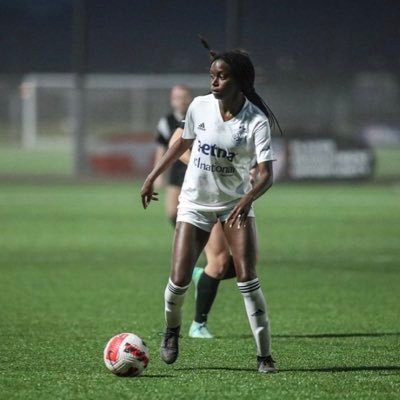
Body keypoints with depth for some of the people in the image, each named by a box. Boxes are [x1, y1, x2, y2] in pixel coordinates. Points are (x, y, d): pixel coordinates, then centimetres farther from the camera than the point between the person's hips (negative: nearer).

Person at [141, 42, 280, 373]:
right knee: (179, 281, -7)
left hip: (236, 204, -2)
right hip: (195, 203, 2)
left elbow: (266, 174, -24)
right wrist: (153, 177, 14)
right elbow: (184, 143, 12)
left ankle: (265, 355, -5)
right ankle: (172, 329, 26)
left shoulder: (256, 121, -17)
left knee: (247, 279, -14)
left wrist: (247, 199, -42)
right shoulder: (199, 106, -7)